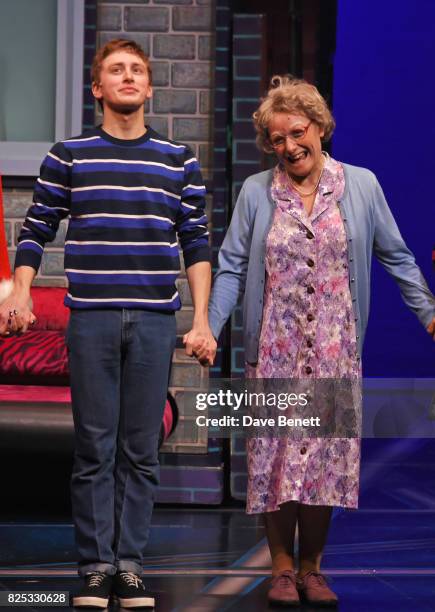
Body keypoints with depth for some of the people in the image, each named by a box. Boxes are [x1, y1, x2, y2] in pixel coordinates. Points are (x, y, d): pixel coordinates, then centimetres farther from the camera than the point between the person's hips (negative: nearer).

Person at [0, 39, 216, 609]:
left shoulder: (179, 161, 9)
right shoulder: (68, 156, 6)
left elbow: (197, 244, 10)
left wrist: (201, 321, 4)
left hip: (154, 320, 1)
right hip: (90, 319, -1)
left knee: (141, 451, 3)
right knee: (95, 449, 0)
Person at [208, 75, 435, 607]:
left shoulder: (361, 185, 3)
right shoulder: (255, 192, 3)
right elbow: (232, 267, 4)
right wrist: (209, 329, -5)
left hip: (335, 352, 0)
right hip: (274, 351, 0)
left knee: (326, 454, 2)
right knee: (275, 454, 0)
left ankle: (312, 567, 15)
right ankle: (282, 567, 13)